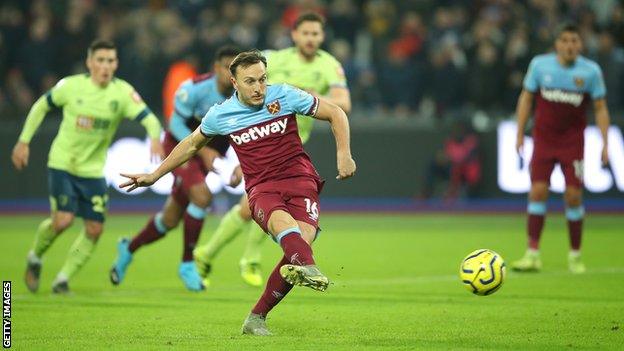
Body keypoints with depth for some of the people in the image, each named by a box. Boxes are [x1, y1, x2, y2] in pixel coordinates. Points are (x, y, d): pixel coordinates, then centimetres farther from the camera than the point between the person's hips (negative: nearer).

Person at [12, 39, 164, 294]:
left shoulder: (123, 92, -12)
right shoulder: (71, 86, -11)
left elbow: (148, 118, -22)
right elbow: (41, 106, 5)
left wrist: (155, 138, -44)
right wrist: (24, 141, 5)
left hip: (93, 170, 3)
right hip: (62, 165, -3)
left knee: (94, 229, -2)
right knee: (63, 220, -17)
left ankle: (63, 280, 15)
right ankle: (35, 258, 13)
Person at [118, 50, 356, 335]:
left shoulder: (285, 96, 1)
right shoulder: (221, 115, 5)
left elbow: (335, 113, 11)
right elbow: (192, 144, 25)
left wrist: (343, 154, -2)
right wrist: (154, 175, 29)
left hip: (300, 179, 0)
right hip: (262, 189, 0)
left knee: (302, 239, -27)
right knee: (282, 221, -37)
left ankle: (257, 318, -14)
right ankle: (308, 269, -71)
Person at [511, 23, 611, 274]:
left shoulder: (591, 71, -5)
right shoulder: (539, 65, -3)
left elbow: (600, 108, 1)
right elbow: (526, 98, 7)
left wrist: (605, 143, -5)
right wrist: (520, 134, 3)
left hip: (572, 141, 0)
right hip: (543, 138, 1)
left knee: (573, 195, -4)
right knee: (538, 191, -8)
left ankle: (575, 256, 10)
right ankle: (532, 254, -4)